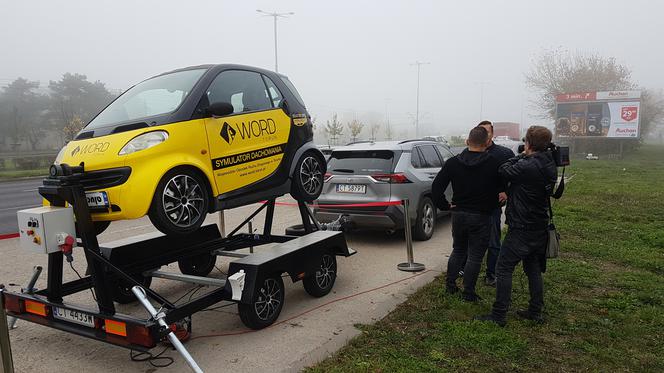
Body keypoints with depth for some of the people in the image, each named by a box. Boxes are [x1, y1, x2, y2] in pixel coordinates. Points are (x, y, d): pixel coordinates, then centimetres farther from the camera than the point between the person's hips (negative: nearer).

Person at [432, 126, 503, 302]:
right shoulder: (493, 164, -11)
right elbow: (501, 189, -5)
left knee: (458, 250, 21)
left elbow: (436, 186, -7)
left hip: (458, 214, 3)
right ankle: (468, 292, 13)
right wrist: (491, 207, 7)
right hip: (481, 217, -3)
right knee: (475, 256, 7)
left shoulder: (453, 162, -4)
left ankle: (450, 284, 26)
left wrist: (445, 205, -1)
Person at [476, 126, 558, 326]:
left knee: (504, 269, -2)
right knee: (533, 270, 18)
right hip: (539, 227, 9)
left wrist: (522, 155, -2)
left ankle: (499, 315, 1)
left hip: (521, 229, -9)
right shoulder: (550, 167, 5)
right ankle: (535, 311, 26)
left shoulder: (527, 166, -23)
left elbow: (503, 171, -12)